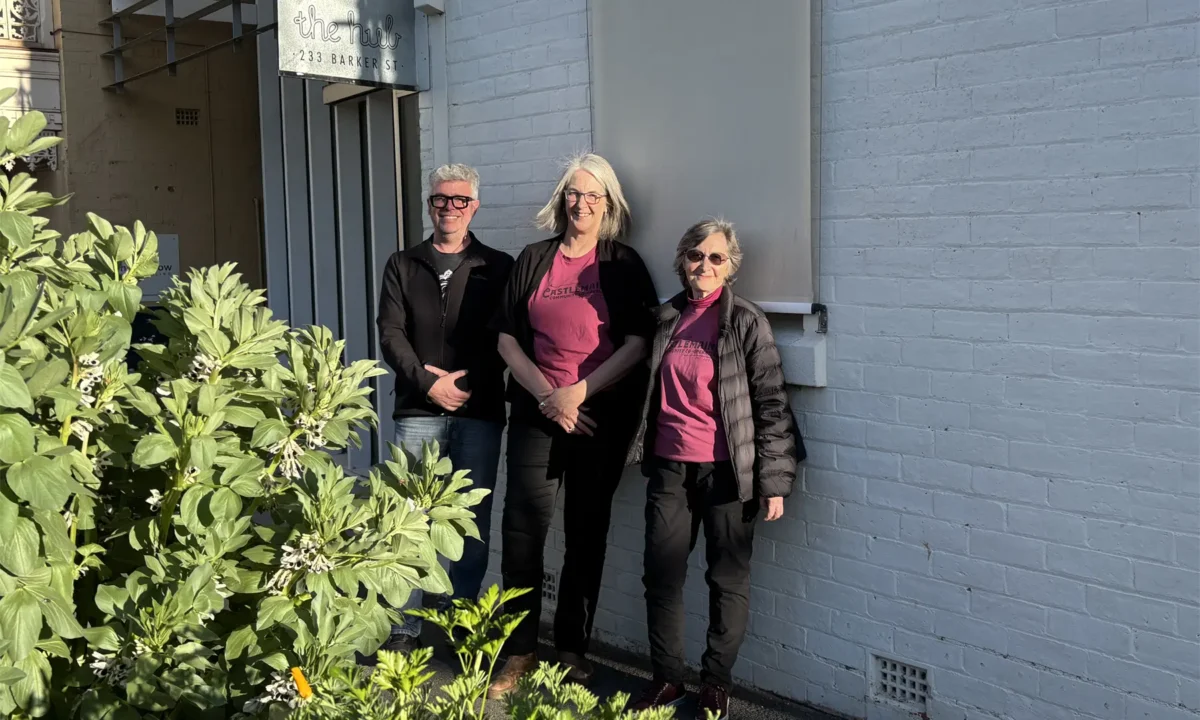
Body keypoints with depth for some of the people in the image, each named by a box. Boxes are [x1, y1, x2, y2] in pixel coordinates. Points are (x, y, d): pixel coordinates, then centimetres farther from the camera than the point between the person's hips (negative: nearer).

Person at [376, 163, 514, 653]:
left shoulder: (498, 268, 8)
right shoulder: (403, 265, 12)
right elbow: (391, 334, 3)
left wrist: (464, 381, -11)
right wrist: (428, 382, -10)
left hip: (479, 413, 0)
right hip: (418, 411, 1)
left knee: (473, 525, 4)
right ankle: (405, 629, 8)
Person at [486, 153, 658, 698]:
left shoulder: (623, 265, 3)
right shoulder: (533, 261, 9)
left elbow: (637, 344, -6)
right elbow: (508, 339, 6)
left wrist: (577, 392, -13)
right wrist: (547, 395, -7)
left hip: (601, 416, -1)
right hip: (536, 411, 2)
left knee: (586, 531, 7)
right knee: (523, 528, -4)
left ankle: (572, 648, 21)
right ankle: (520, 653, 7)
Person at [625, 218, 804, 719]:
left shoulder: (746, 321, -5)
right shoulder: (667, 318, 9)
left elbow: (771, 403, -7)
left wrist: (774, 480, -11)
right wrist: (645, 455, 16)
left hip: (726, 470, -4)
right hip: (669, 468, 4)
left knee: (728, 579, 7)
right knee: (660, 575, 6)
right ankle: (667, 678, 22)